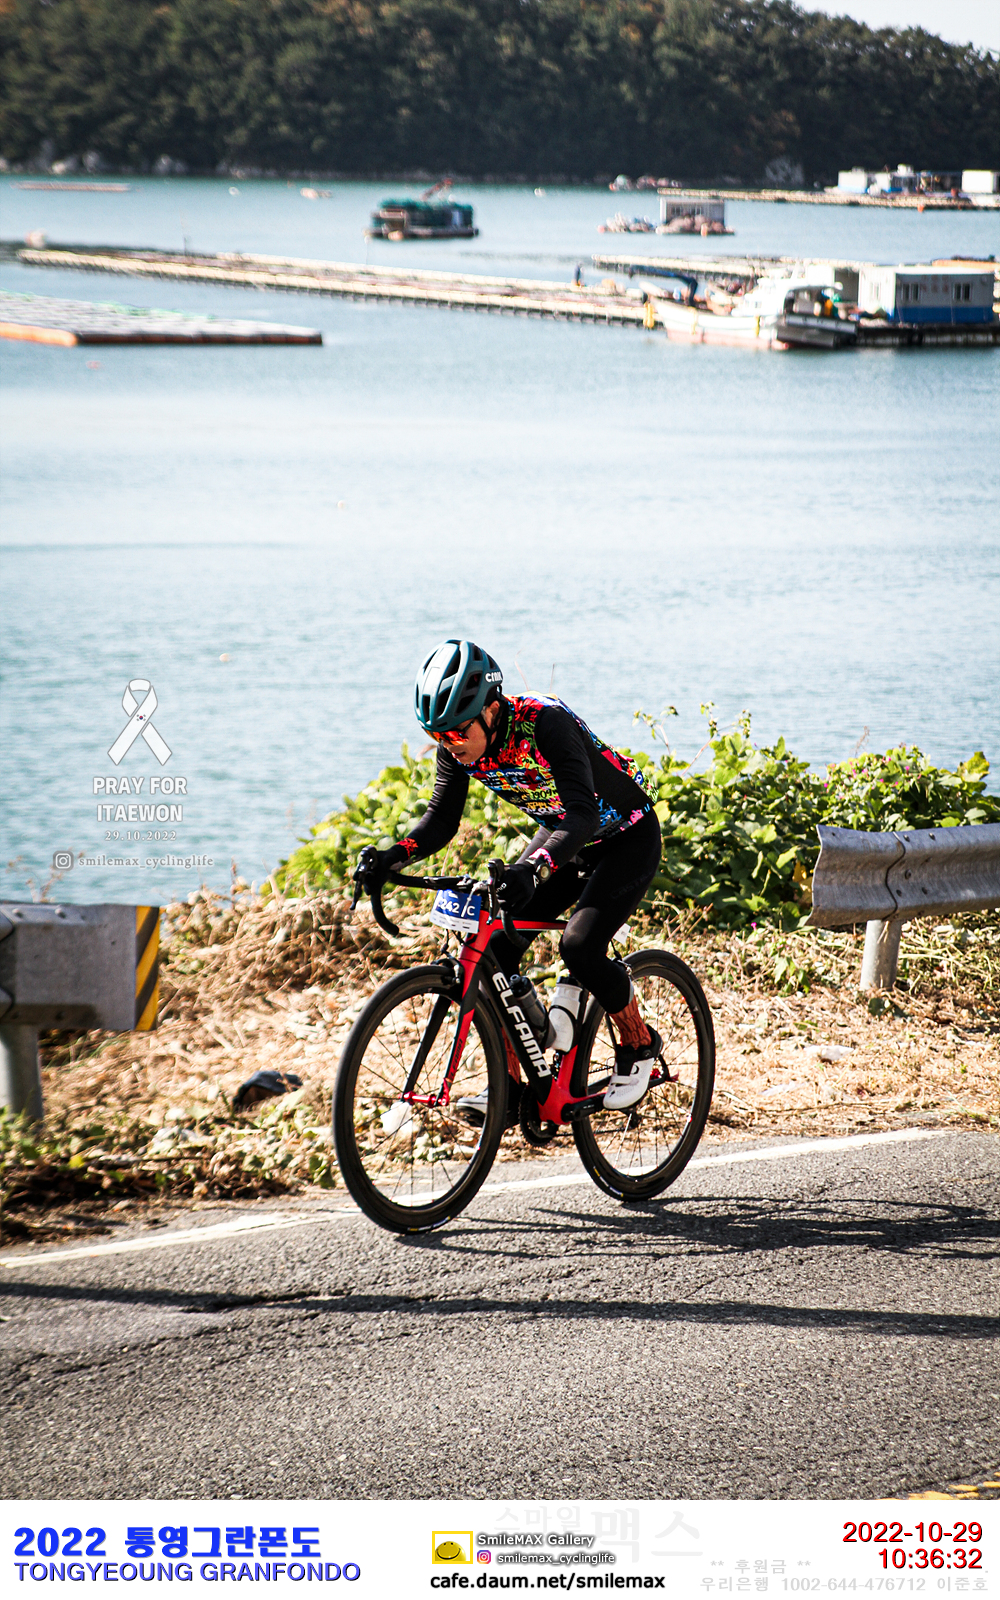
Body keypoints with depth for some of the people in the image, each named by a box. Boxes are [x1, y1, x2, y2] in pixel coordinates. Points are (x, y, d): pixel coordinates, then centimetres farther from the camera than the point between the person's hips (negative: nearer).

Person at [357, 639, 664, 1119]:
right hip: (561, 835, 7)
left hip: (627, 837, -7)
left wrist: (534, 867, -62)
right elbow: (441, 819, -10)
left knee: (579, 946, -25)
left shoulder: (544, 724, -35)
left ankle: (639, 1044, 2)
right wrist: (392, 857, -30)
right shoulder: (458, 743, -15)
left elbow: (583, 814, -45)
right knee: (494, 945, -10)